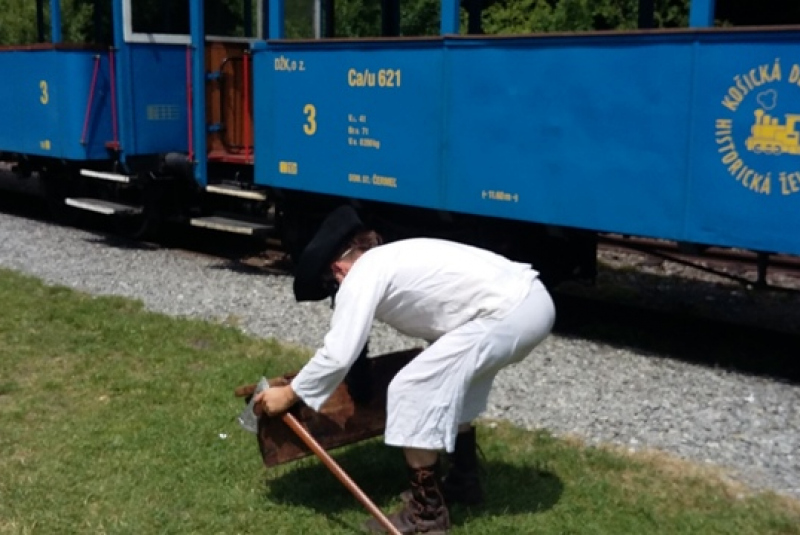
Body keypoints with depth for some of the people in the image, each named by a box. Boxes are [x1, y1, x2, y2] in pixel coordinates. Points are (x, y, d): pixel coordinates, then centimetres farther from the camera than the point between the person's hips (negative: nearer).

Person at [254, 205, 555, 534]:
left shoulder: (361, 274, -2)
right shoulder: (394, 258, 25)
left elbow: (338, 354, -8)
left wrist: (289, 394, 5)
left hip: (507, 313, -10)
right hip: (533, 299, 10)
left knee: (412, 391, -4)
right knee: (453, 378, 29)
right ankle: (464, 479, 42)